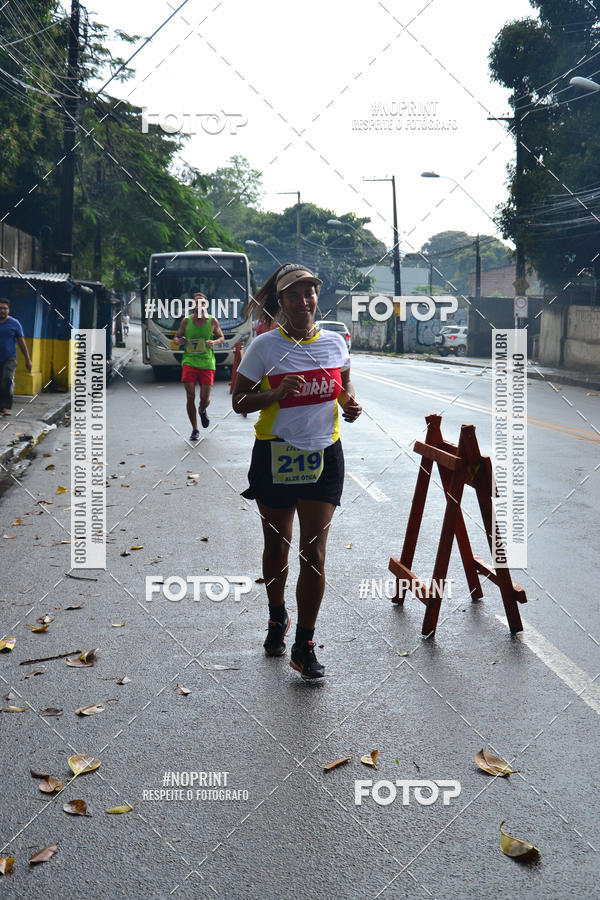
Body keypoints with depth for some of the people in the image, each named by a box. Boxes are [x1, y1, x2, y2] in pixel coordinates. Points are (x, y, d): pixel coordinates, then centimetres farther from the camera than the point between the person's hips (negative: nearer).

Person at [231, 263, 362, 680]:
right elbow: (239, 401, -3)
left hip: (324, 456, 1)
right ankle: (277, 617, 40)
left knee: (314, 553, -5)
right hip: (275, 455, -1)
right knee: (277, 548, 13)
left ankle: (304, 646, 5)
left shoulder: (335, 342, 3)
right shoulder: (264, 346, -6)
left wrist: (350, 404, -3)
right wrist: (276, 393, -21)